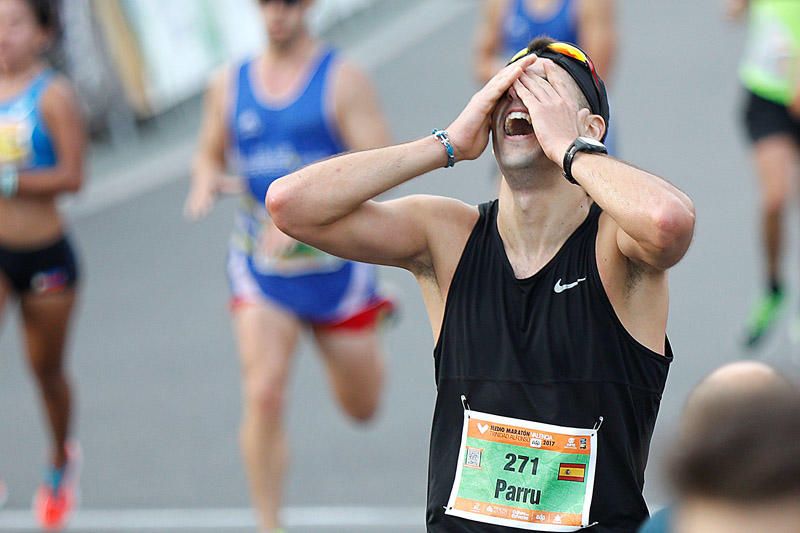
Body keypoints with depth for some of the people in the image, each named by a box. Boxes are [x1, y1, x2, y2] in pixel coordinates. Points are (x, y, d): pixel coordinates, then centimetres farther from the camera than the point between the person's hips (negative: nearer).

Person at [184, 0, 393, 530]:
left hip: (335, 266, -2)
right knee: (264, 395, -19)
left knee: (363, 408, 14)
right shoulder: (230, 84, 3)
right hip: (261, 269, 2)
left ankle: (370, 338, 51)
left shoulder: (343, 79, -10)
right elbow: (212, 154, 18)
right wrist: (206, 182, -8)